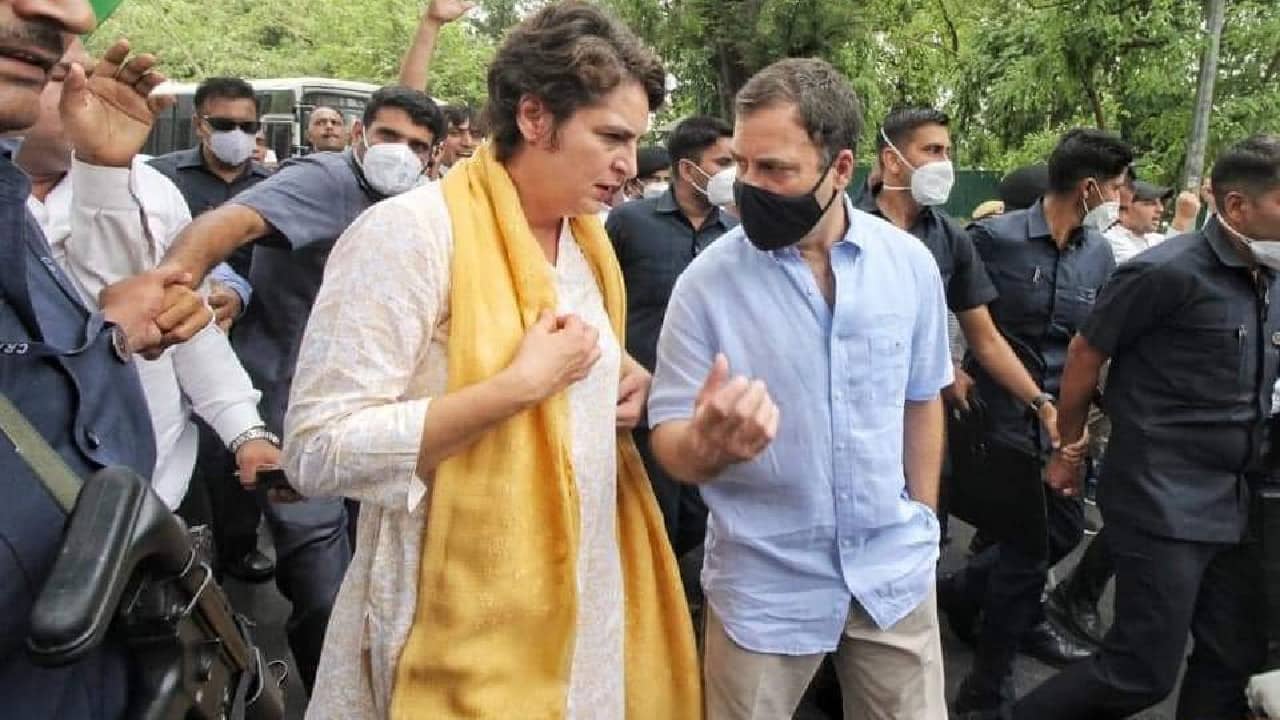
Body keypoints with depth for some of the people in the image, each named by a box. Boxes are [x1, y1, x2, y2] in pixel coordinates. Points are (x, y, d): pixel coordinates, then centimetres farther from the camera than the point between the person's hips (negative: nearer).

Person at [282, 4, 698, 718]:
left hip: (587, 597, 7)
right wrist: (524, 382, -25)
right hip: (466, 627, -7)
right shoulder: (411, 230, -19)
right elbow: (320, 451, -23)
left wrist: (631, 378, -1)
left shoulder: (588, 239, 6)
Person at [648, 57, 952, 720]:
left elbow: (922, 399, 8)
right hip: (764, 585, -2)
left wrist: (922, 522, 8)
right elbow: (670, 443, -12)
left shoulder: (910, 263, -4)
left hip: (896, 572, 3)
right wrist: (708, 443, -33)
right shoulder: (707, 281, -13)